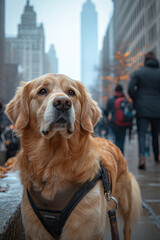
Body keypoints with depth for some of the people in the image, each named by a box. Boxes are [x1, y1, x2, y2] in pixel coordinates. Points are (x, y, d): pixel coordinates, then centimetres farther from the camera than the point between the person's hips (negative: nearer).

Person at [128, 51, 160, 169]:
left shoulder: (138, 73, 2)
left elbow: (131, 88, -8)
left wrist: (136, 101, 3)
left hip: (142, 108, -1)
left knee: (142, 134, -2)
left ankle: (142, 157, -23)